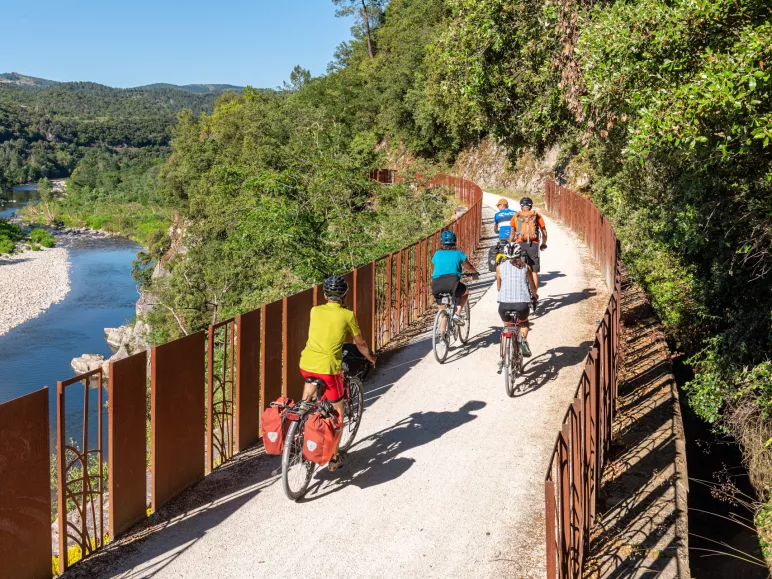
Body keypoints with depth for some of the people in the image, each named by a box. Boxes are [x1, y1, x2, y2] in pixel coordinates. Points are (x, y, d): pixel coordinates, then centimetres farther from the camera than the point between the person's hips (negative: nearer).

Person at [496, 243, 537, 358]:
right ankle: (523, 341, 7)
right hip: (522, 304, 0)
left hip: (504, 305, 0)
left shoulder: (500, 267, 10)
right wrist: (534, 295, 42)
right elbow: (533, 288, 19)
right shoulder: (526, 267, 10)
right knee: (524, 322, 32)